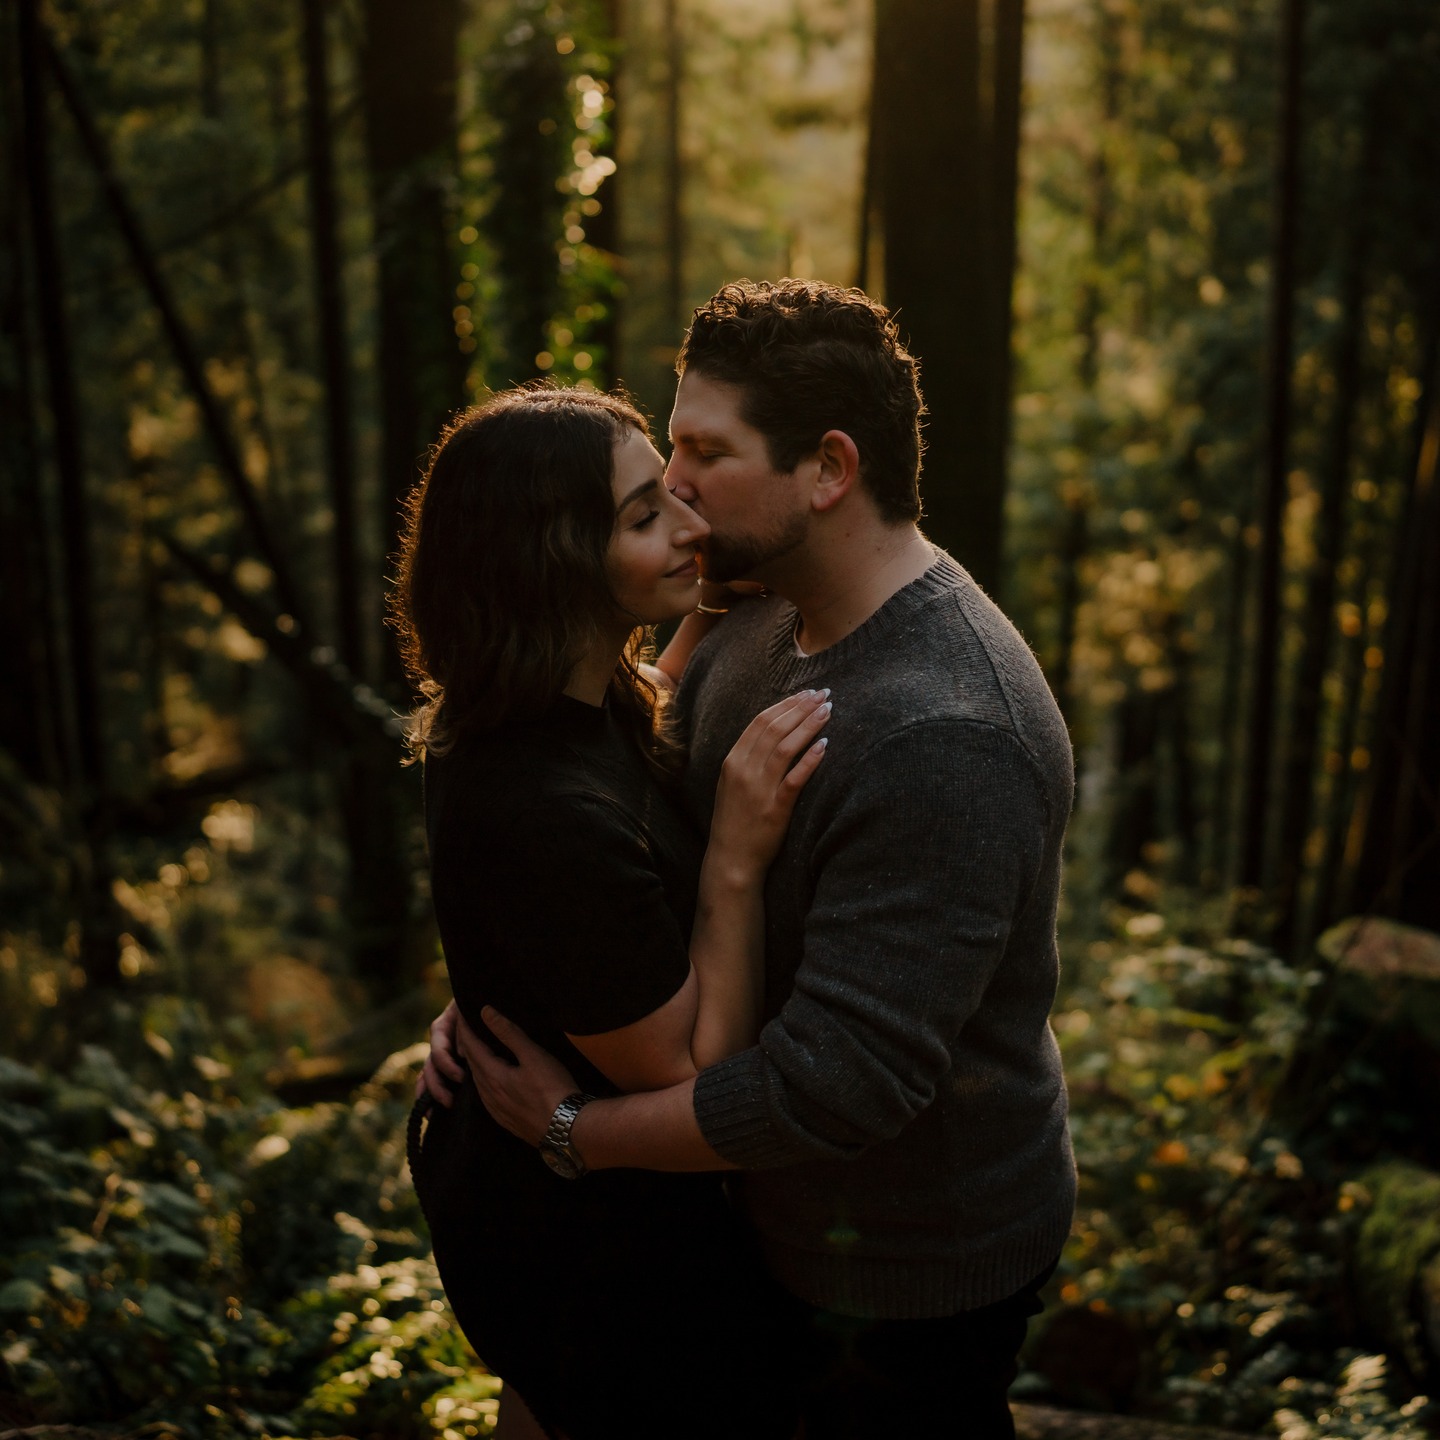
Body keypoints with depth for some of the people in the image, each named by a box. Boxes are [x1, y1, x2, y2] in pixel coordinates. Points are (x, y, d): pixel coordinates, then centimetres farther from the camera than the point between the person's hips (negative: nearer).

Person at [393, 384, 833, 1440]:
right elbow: (698, 1084, -28)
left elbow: (654, 749, 15)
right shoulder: (549, 820, -38)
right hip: (596, 1252, -8)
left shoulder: (578, 707, -11)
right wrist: (737, 858, -35)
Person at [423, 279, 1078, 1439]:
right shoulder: (764, 626, -4)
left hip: (918, 1263, -8)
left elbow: (838, 1083, -34)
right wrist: (499, 990, -7)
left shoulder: (942, 742, -35)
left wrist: (575, 1128, -22)